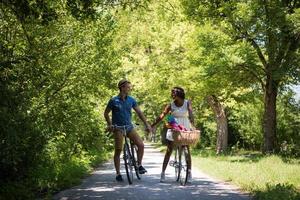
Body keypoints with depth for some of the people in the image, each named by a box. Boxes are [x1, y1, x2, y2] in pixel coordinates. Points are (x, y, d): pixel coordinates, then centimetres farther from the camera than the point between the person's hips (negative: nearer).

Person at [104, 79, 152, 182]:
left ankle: (139, 165, 8)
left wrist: (147, 124, 0)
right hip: (118, 128, -3)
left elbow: (139, 113, 6)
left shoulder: (131, 100, 4)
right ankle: (118, 173, 8)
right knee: (118, 150, -2)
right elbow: (106, 113, 3)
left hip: (129, 126, 4)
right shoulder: (114, 101, -6)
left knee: (141, 144, -11)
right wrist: (109, 124, -9)